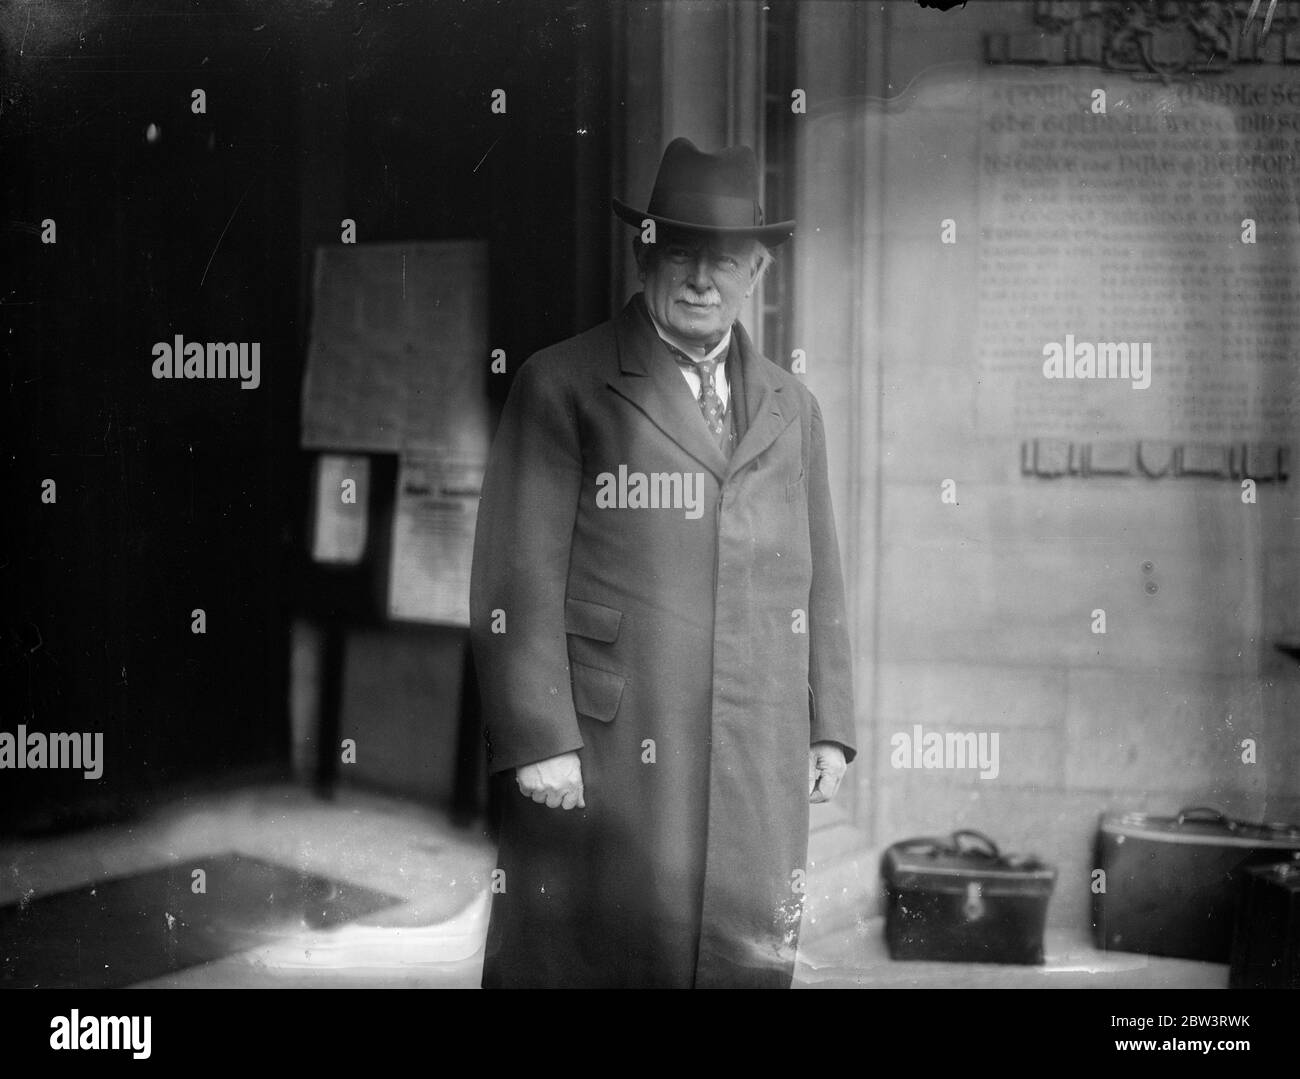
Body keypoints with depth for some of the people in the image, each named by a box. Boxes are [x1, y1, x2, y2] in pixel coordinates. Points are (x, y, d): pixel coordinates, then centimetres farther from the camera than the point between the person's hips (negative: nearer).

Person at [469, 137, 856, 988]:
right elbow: (518, 579, -6)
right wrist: (537, 742, -12)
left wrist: (829, 730, 12)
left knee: (751, 960, 7)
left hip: (760, 772, 4)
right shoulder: (563, 386, 1)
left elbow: (819, 583, 18)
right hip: (606, 758, -4)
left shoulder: (792, 408, 17)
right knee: (590, 958, -1)